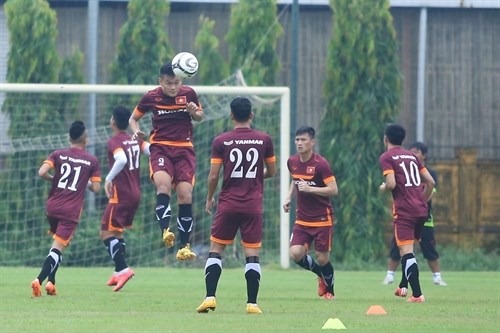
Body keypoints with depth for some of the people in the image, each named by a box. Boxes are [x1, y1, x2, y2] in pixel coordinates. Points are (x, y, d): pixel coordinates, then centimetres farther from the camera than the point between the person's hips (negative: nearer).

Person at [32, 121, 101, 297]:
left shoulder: (58, 155, 4)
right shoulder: (92, 160, 1)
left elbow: (42, 172, -11)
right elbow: (96, 188, -1)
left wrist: (53, 178, 9)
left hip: (52, 206, 3)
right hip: (72, 210, -3)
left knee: (57, 243, 24)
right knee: (58, 247, -8)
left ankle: (51, 282, 17)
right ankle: (40, 280, -27)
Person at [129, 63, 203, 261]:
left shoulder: (189, 94, 3)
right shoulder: (151, 97, 0)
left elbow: (200, 117, 19)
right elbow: (133, 118, 14)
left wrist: (194, 112, -5)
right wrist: (136, 132, -8)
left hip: (184, 149, 1)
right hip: (160, 147, -1)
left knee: (185, 195, -8)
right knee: (163, 184, -30)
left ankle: (184, 246, 0)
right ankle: (165, 231, -39)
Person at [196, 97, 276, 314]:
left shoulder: (220, 141, -3)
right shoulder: (264, 139, 1)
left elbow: (213, 176, -3)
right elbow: (272, 171, 10)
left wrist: (209, 198, 13)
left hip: (228, 204, -1)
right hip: (253, 205, 1)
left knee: (215, 250, 7)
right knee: (252, 254, 3)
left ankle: (210, 297, -3)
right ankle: (252, 303, -1)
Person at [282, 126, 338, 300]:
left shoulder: (321, 164, -15)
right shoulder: (292, 162, 4)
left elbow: (334, 190, -17)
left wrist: (310, 189, -26)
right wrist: (289, 197, 9)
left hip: (322, 219, -5)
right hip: (302, 219, 5)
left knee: (322, 258, -2)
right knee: (296, 254, -10)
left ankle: (329, 290, 25)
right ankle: (321, 274, 20)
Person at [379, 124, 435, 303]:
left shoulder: (386, 157, -2)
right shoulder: (411, 156, 17)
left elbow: (391, 184, -14)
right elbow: (430, 182, 16)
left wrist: (383, 188, 8)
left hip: (404, 210, -7)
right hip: (421, 209, 7)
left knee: (406, 251, -9)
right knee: (407, 249, 22)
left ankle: (417, 294, -18)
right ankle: (403, 286, 29)